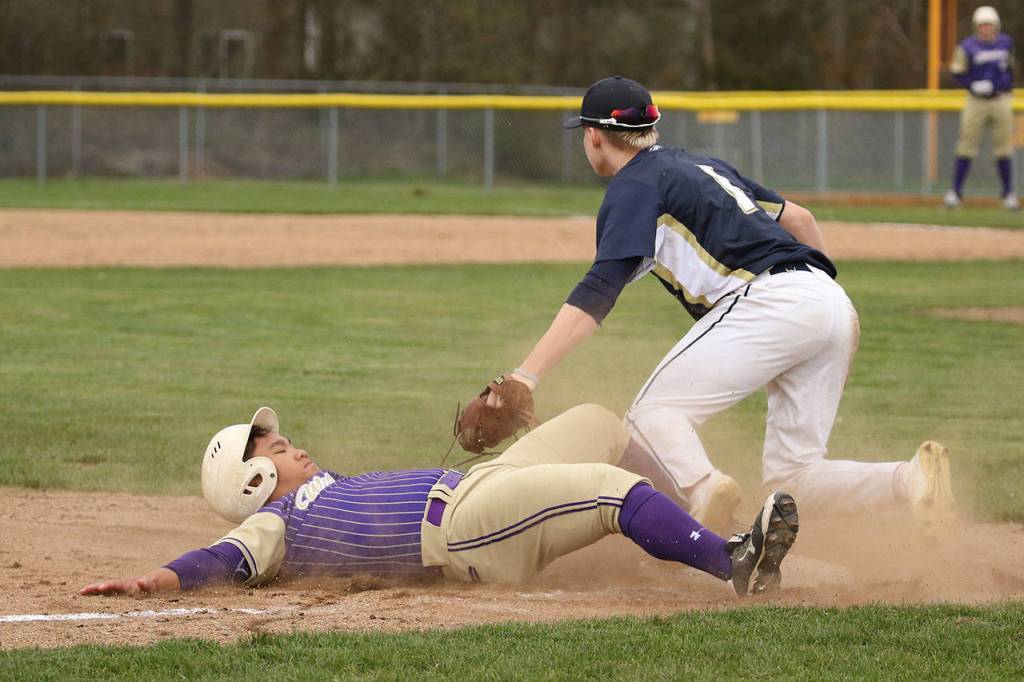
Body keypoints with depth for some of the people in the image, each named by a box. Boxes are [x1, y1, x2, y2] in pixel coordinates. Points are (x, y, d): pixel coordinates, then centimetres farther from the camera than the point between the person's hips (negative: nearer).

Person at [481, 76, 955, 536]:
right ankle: (912, 480, -15)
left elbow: (600, 290, -11)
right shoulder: (702, 165, 28)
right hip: (834, 304, 8)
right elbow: (798, 218, 30)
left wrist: (526, 375, -19)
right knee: (793, 477, 7)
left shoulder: (634, 185, 2)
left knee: (653, 412, -8)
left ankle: (703, 488, -39)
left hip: (770, 299, -8)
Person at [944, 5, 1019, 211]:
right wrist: (973, 86, -18)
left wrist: (1008, 90, 9)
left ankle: (1009, 193, 12)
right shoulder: (967, 47, -7)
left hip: (1001, 101, 3)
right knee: (966, 146, -5)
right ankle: (955, 192, 1)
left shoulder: (1006, 43, 5)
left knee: (1004, 148, 4)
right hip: (976, 101, -3)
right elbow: (957, 72, -4)